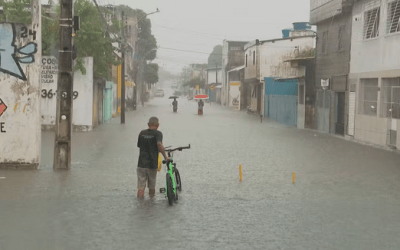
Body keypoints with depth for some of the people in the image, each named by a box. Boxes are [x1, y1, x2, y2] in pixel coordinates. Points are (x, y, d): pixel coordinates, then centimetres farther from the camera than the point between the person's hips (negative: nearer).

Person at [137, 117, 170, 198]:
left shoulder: (142, 133, 6)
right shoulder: (157, 133, -7)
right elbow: (159, 144, -26)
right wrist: (165, 156, -18)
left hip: (141, 163, 2)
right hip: (152, 164, -2)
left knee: (141, 187, 2)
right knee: (152, 186, 15)